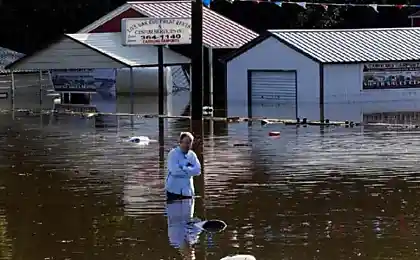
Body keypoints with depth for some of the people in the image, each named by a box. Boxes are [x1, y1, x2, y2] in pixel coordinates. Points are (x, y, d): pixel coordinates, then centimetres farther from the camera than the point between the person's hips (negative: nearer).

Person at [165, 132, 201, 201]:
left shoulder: (192, 155, 9)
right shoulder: (173, 153, -7)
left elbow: (198, 170, -3)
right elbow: (174, 170, -20)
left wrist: (183, 169, -14)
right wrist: (189, 169, -10)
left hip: (187, 191, 5)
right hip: (174, 190, -5)